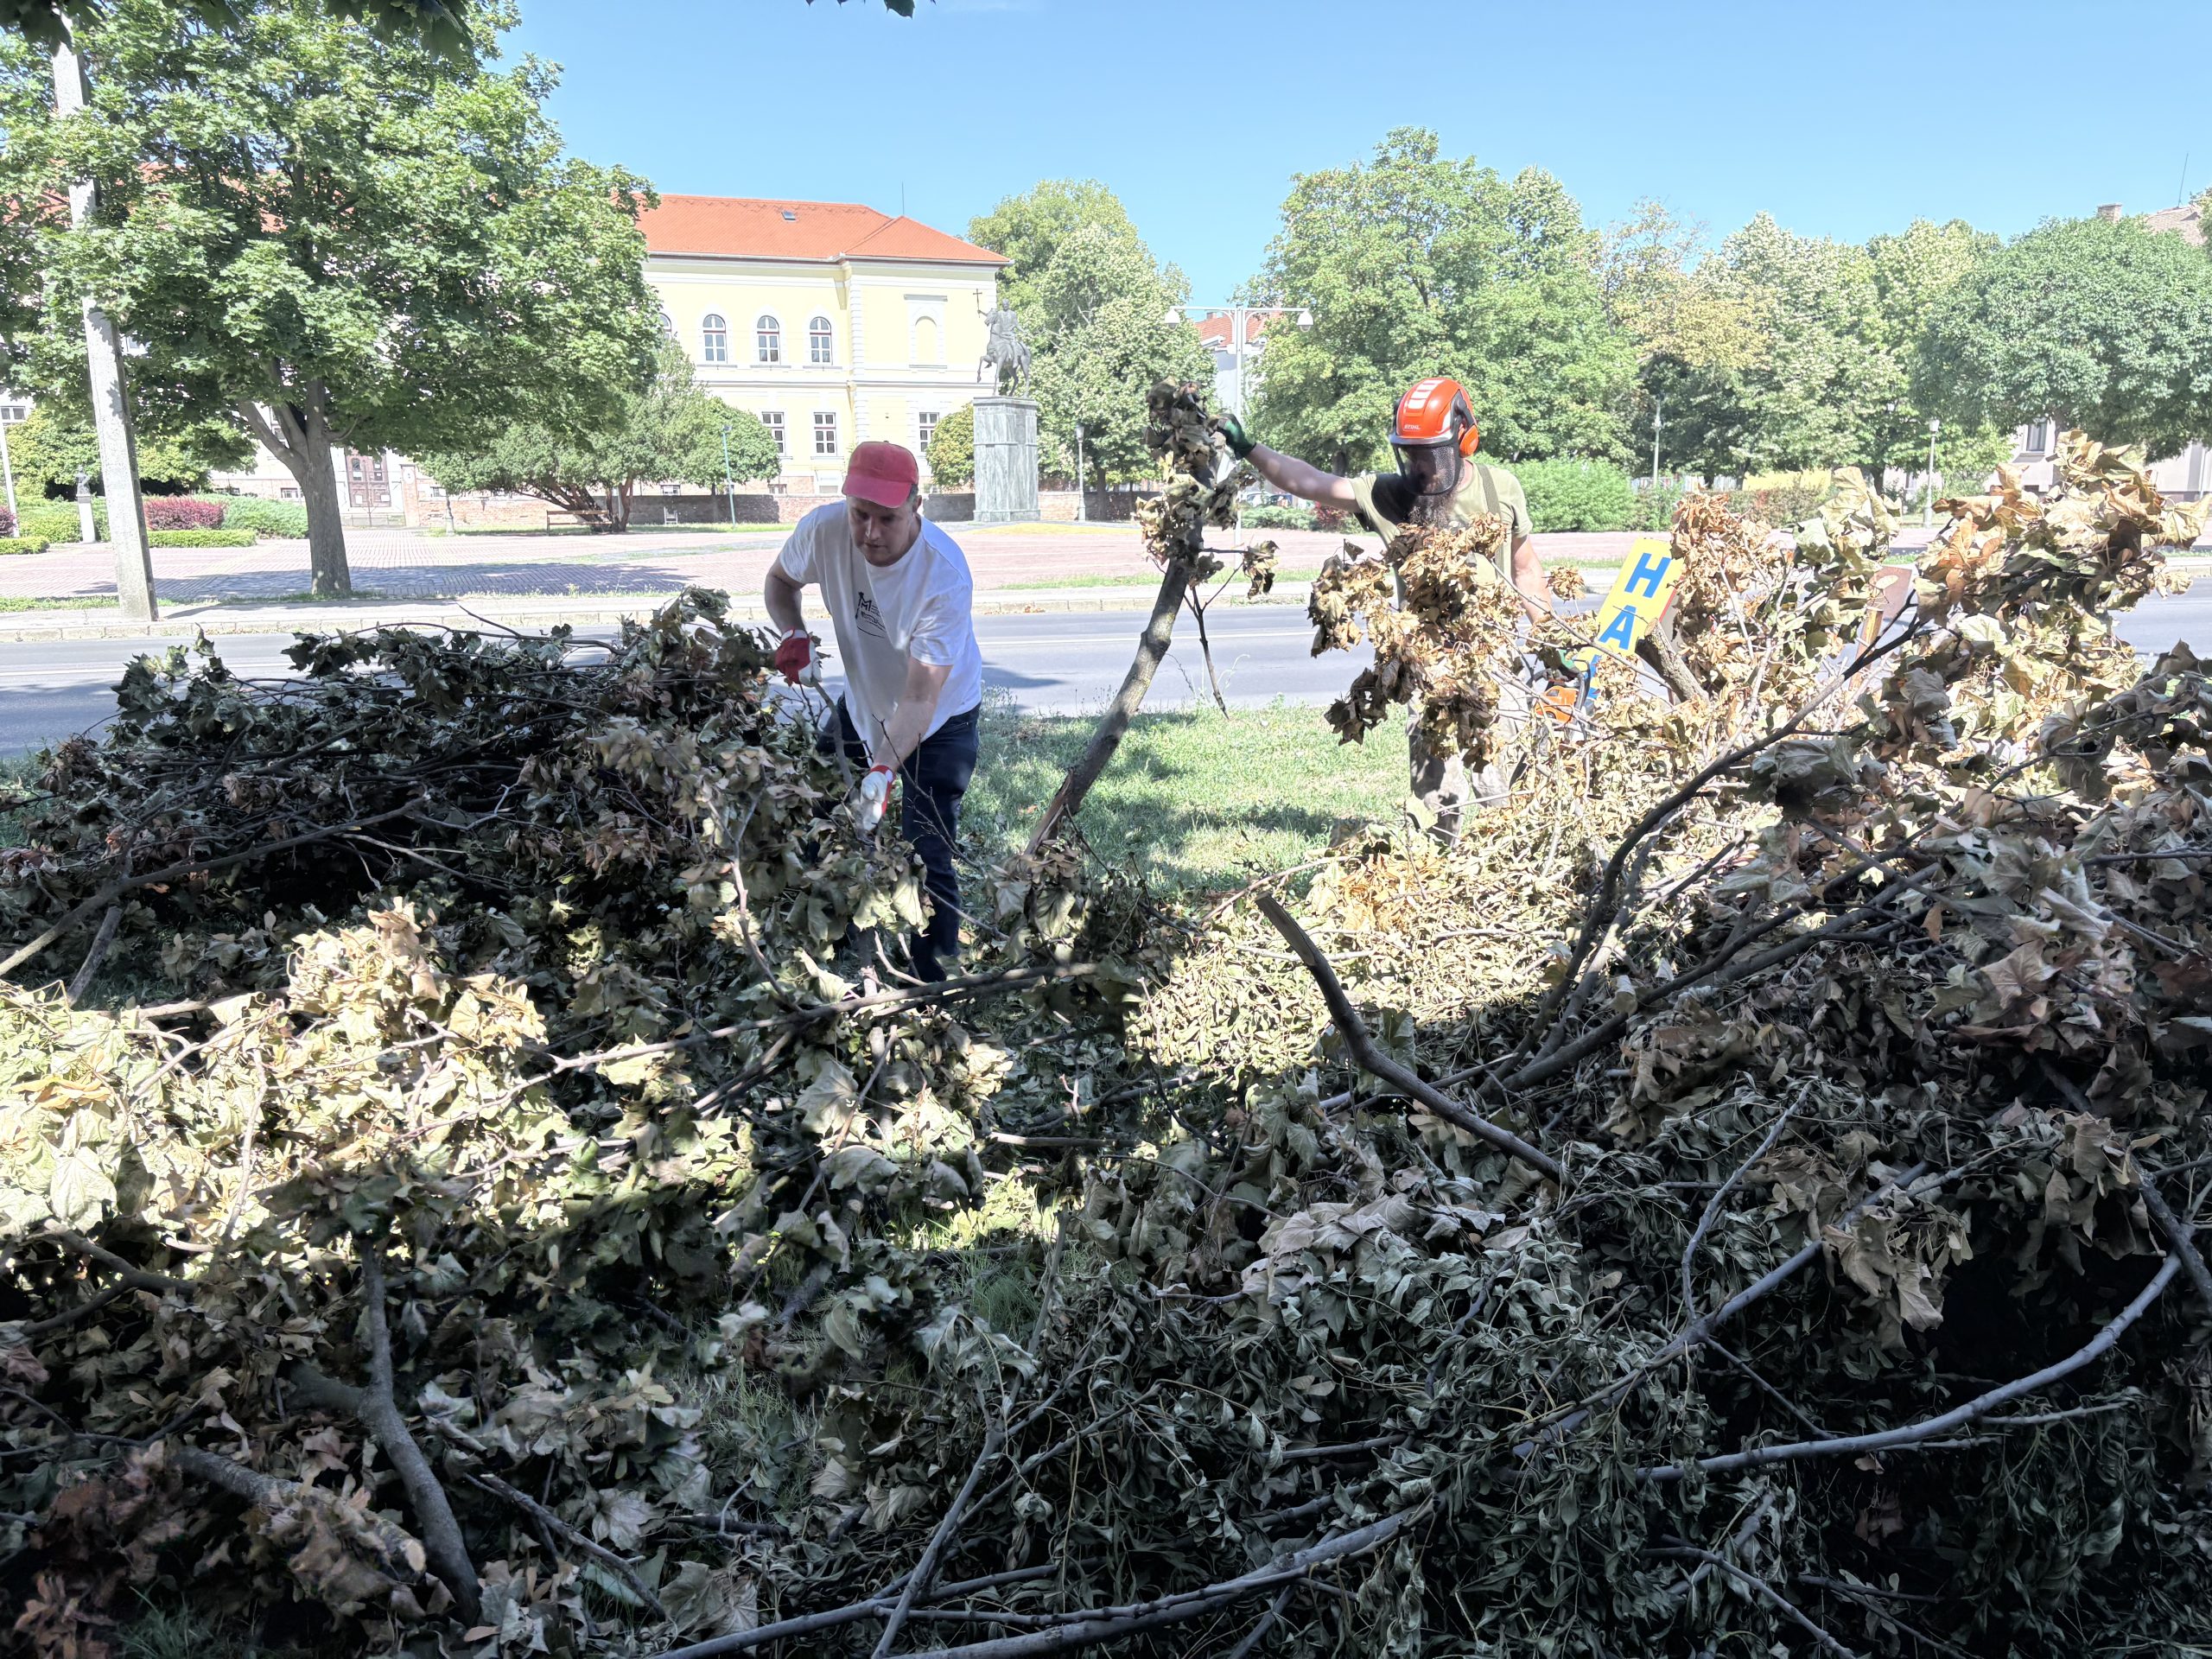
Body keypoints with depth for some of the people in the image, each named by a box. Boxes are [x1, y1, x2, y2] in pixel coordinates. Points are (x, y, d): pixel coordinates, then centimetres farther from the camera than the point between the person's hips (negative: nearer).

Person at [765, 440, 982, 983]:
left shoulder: (946, 577, -35)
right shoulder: (823, 530, -22)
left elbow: (920, 700, -34)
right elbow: (780, 579, 3)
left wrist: (884, 770, -46)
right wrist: (794, 635, -17)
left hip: (938, 720, -5)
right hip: (861, 703, 5)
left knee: (927, 859, -10)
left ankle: (935, 985, 7)